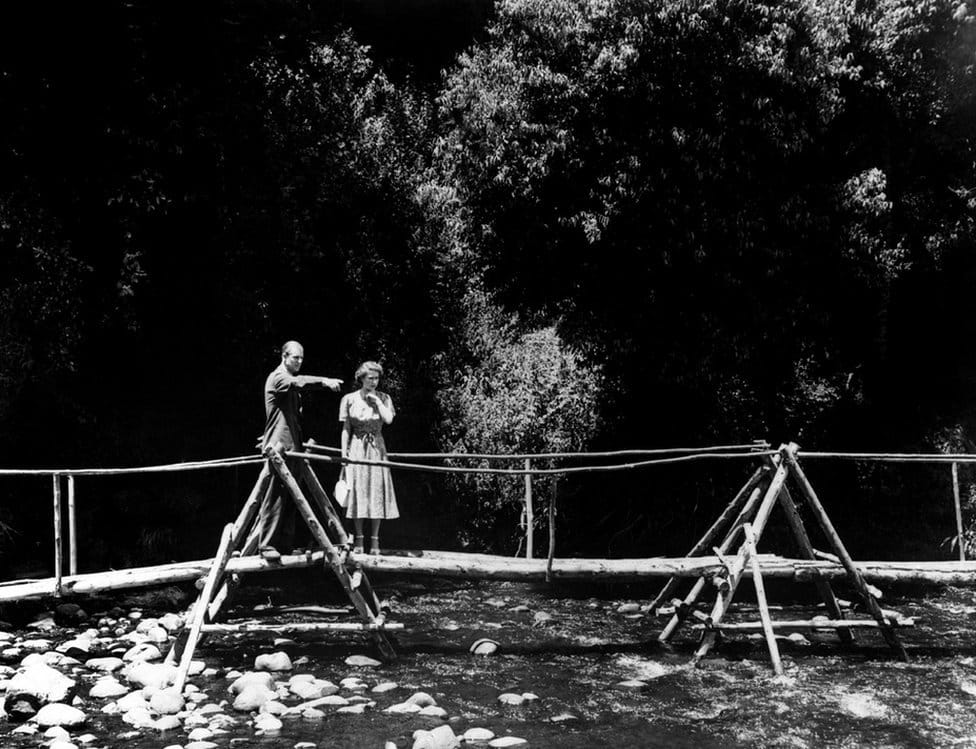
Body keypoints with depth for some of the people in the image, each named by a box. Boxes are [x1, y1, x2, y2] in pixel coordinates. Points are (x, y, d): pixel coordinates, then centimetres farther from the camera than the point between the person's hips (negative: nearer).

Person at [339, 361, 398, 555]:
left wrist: (377, 400, -9)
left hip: (376, 448, 1)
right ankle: (358, 539, 8)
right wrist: (344, 453, -2)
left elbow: (389, 419, -13)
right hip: (357, 448, -1)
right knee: (357, 491, 0)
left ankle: (374, 540, 7)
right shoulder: (349, 399, 0)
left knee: (377, 491, 0)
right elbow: (346, 429, 2)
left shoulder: (383, 398, 4)